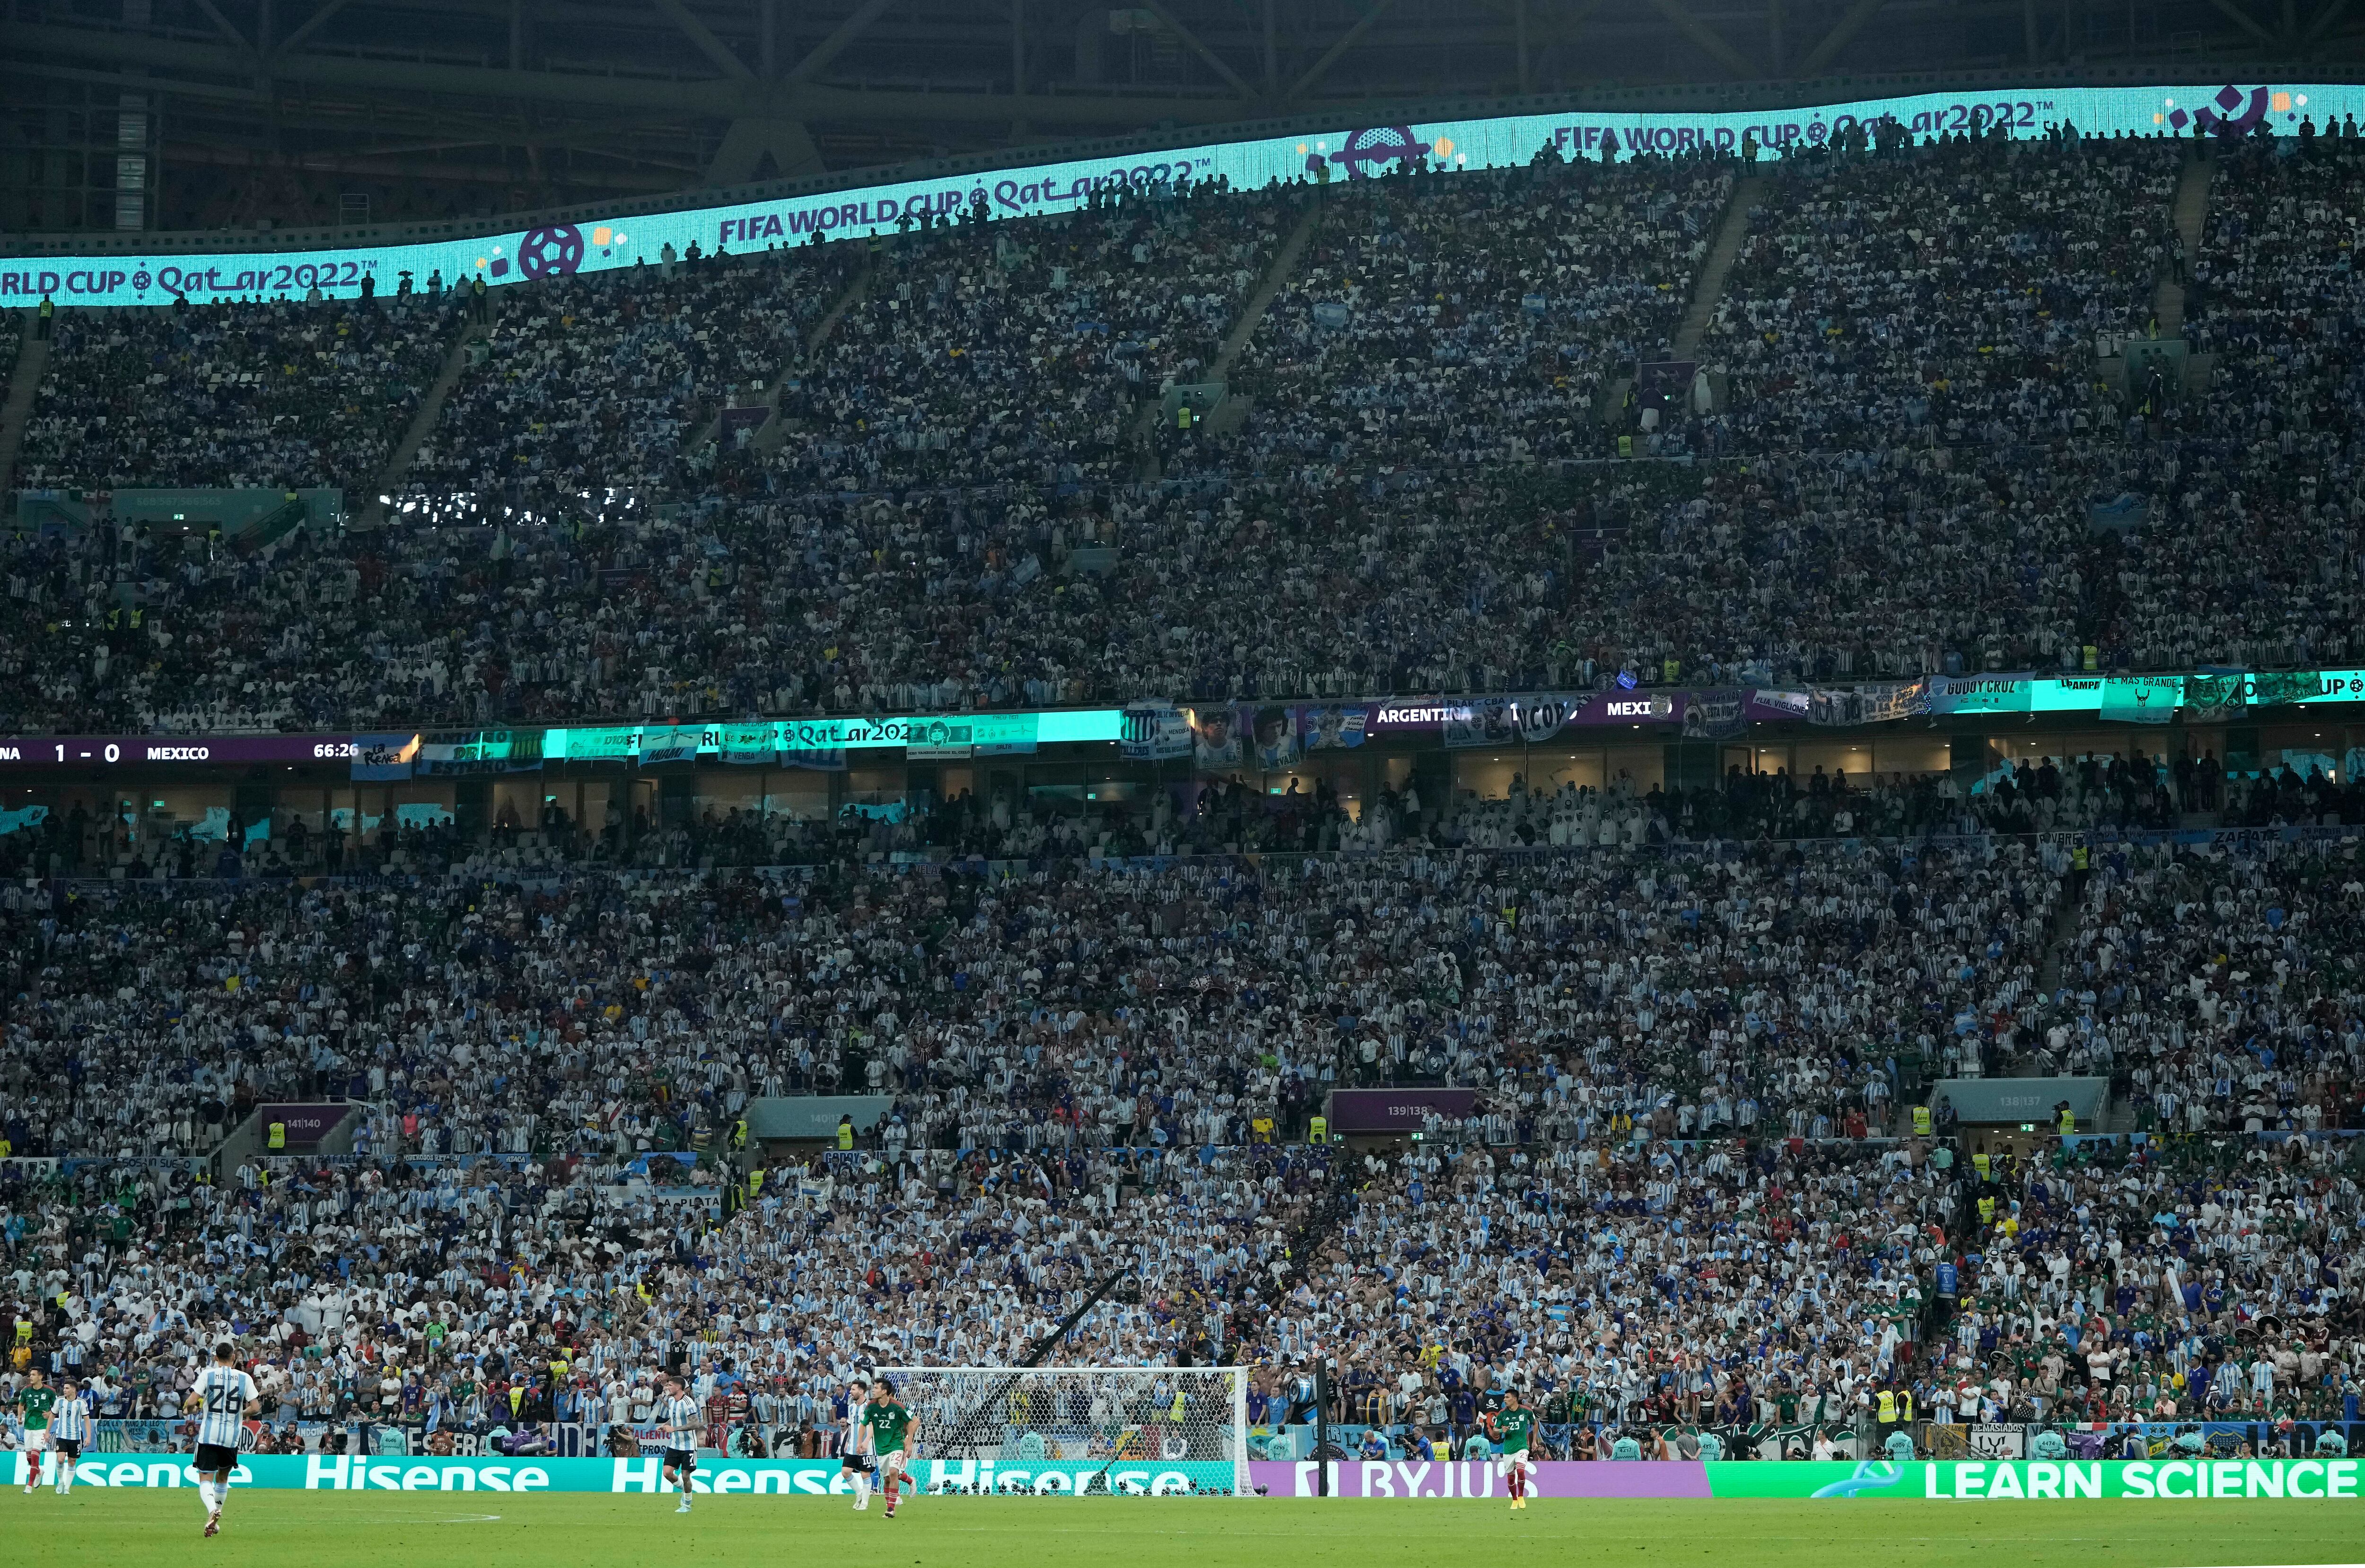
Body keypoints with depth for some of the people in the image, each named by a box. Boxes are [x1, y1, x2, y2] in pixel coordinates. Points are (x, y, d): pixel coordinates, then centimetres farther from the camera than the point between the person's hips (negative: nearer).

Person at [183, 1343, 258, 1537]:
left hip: (209, 1434, -2)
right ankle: (216, 1521, 25)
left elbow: (191, 1402, -10)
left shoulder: (207, 1375, -3)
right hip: (232, 1436, 2)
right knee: (223, 1477, 21)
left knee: (206, 1478, -4)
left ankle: (212, 1510, -31)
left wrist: (187, 1410, 13)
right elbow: (256, 1408, -1)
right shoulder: (245, 1378, 2)